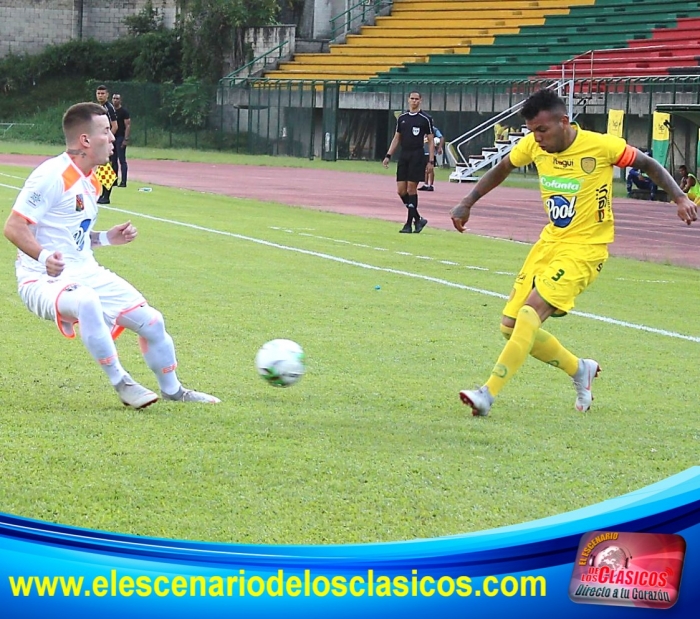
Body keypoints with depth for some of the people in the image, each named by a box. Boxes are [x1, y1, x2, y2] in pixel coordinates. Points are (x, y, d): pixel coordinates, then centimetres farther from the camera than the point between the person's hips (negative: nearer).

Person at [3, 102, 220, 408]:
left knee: (150, 320, 7)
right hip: (44, 280, -9)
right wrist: (43, 257, -35)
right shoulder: (53, 176, -17)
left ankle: (172, 390, 32)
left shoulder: (90, 183, 12)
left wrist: (106, 237, 8)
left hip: (85, 274, 9)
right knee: (86, 301, -41)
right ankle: (121, 384, -27)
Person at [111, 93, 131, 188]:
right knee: (113, 160, 9)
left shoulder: (124, 111, -6)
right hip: (112, 137, 7)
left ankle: (123, 181, -11)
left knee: (122, 160, -9)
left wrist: (126, 139, -19)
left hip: (120, 138, -7)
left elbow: (128, 126, -11)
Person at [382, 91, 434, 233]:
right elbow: (397, 138, 18)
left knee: (411, 189, -6)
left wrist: (431, 161, -8)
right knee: (401, 191, 0)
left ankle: (409, 224, 0)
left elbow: (431, 141, -2)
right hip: (403, 156, 5)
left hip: (417, 157, -5)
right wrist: (388, 156, 10)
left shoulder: (425, 119, -2)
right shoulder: (402, 118, 12)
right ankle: (418, 219, 13)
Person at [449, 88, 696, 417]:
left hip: (584, 249, -7)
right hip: (550, 241, 7)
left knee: (530, 315, -23)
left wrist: (680, 198, -14)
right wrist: (467, 203, 12)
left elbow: (648, 164, -3)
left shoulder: (601, 146, -16)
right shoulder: (533, 145, -2)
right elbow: (502, 169, 17)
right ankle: (580, 370, 23)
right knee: (511, 326, 2)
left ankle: (488, 393, -24)